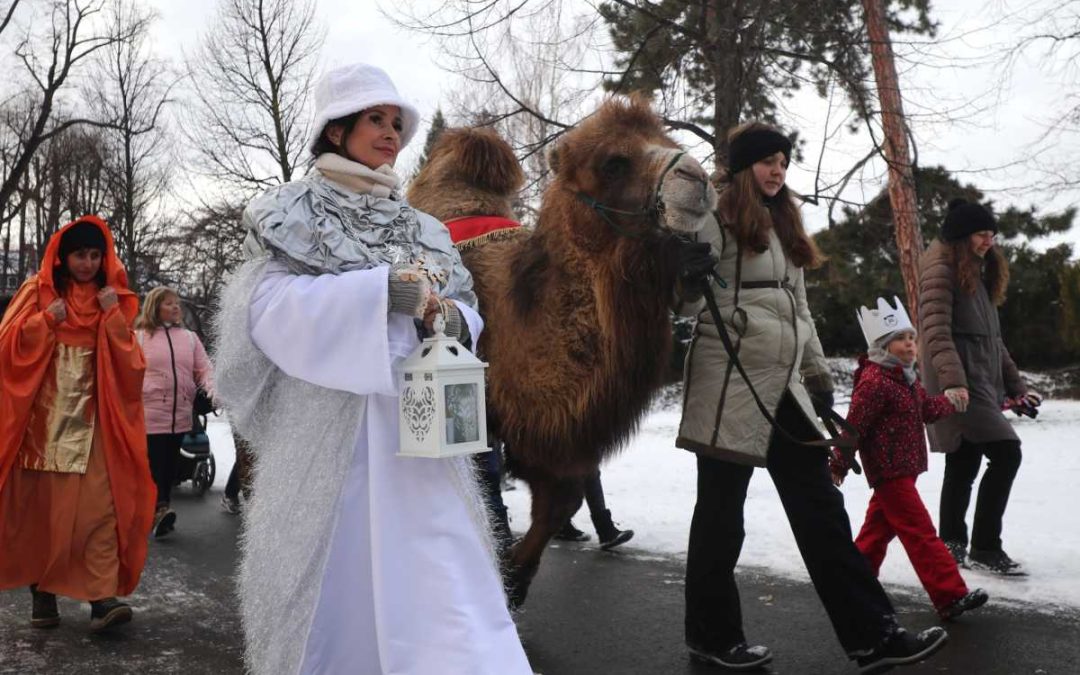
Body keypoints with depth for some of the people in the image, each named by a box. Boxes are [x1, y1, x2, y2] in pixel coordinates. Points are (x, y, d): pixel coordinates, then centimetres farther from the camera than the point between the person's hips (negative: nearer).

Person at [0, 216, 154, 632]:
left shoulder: (113, 299, 8)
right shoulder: (38, 292, 6)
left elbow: (129, 364, 0)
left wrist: (114, 316, -11)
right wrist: (46, 320, -13)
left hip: (93, 423, 0)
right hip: (43, 421, 0)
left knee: (100, 508, -10)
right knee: (40, 510, 5)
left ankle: (102, 598, -13)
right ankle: (42, 595, 16)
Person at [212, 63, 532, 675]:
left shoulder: (422, 227, 17)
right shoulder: (293, 214, 4)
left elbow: (468, 317, 14)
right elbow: (270, 306, -11)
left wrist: (450, 318, -10)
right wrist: (384, 289, -20)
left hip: (417, 440, 4)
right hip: (327, 437, -3)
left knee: (441, 589, -1)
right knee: (332, 582, 3)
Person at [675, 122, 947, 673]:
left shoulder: (782, 225, 22)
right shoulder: (716, 219, -3)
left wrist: (818, 374, 21)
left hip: (783, 385, 8)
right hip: (730, 382, -8)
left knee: (820, 507, 5)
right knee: (722, 509, 2)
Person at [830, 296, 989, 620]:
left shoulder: (907, 378, 13)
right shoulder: (874, 382, -19)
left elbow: (928, 408, 19)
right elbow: (853, 425, -18)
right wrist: (839, 465, -15)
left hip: (903, 469, 10)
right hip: (889, 471, -10)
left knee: (880, 527, 18)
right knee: (921, 533, -10)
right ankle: (951, 596, -8)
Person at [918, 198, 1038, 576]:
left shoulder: (978, 273, 22)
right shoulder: (940, 269, -7)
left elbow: (991, 337, 23)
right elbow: (936, 331, -19)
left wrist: (1015, 384, 19)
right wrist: (952, 381, -30)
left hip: (982, 380, 9)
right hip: (960, 383, -9)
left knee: (964, 465, 10)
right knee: (1006, 452, -14)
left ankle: (952, 545, 17)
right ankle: (984, 548, -8)